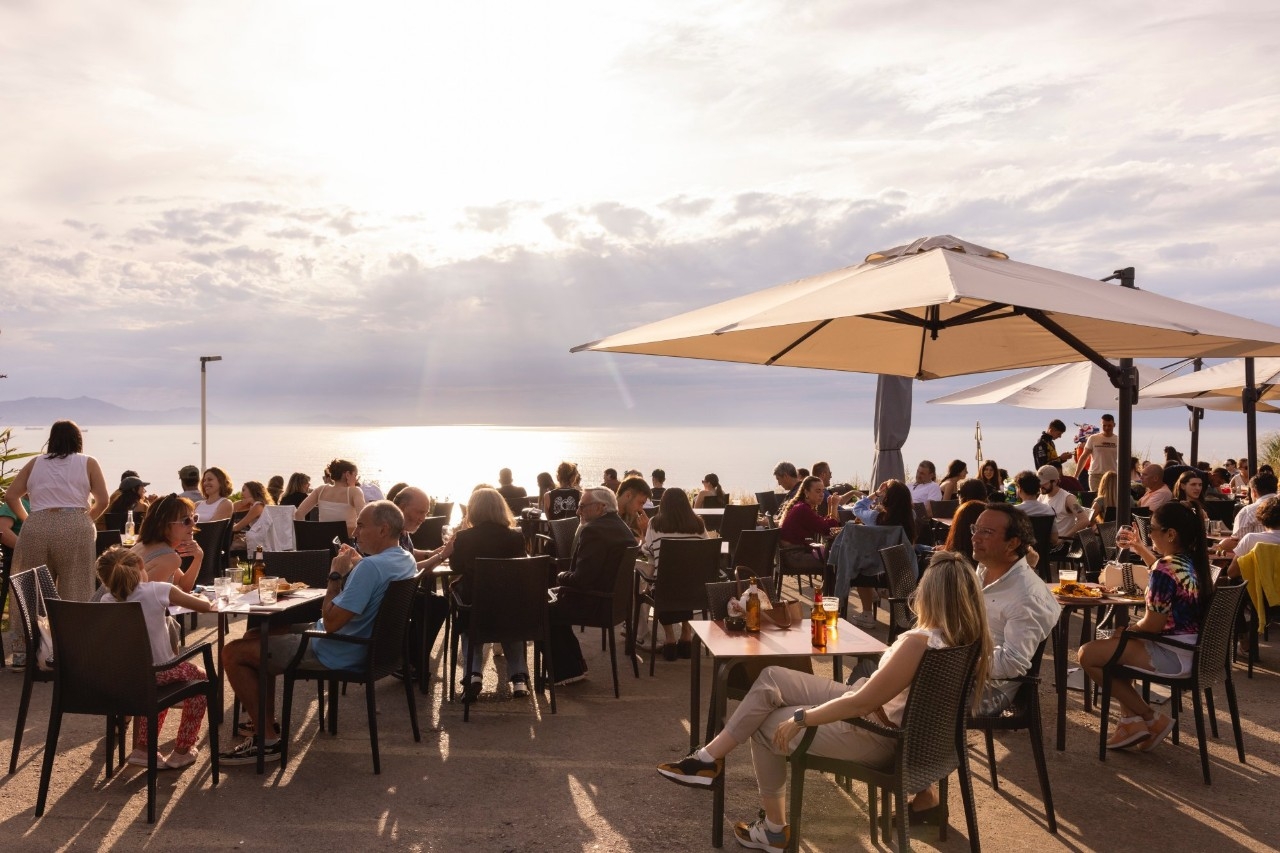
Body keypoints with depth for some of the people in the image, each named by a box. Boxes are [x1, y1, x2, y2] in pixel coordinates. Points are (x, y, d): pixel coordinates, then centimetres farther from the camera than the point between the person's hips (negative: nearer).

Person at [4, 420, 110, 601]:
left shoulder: (35, 462, 17)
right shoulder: (88, 463, 10)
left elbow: (10, 496, 16)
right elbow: (102, 501, 3)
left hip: (35, 530, 3)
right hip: (75, 531, -2)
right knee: (75, 593, -1)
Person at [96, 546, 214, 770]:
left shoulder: (107, 600, -3)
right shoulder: (158, 591, -15)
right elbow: (205, 606, -6)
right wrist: (202, 597, 15)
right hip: (157, 672, -5)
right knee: (201, 678, 25)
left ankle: (142, 748, 39)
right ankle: (181, 751, 28)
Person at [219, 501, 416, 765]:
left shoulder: (371, 567, -29)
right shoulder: (406, 560, 2)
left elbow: (331, 622, -28)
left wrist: (336, 575, -17)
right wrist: (356, 567, 6)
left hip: (335, 654, -10)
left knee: (233, 652, -7)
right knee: (255, 635, 21)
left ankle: (266, 739, -2)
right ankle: (266, 718, 25)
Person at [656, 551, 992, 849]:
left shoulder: (920, 642, -33)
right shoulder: (970, 637, -7)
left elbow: (862, 703, -26)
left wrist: (800, 718, -17)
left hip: (879, 736, -9)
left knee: (767, 726, 8)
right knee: (770, 679, 6)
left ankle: (774, 830, 23)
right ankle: (710, 757, 12)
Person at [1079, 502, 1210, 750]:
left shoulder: (1164, 570, -25)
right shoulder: (1191, 560, 5)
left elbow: (1151, 625, -22)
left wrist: (1128, 629, -3)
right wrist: (1139, 548, 27)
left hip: (1174, 656, -10)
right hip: (1193, 650, 10)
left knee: (1088, 654, -9)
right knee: (1115, 644, 27)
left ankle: (1152, 720, 3)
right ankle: (1131, 719, 18)